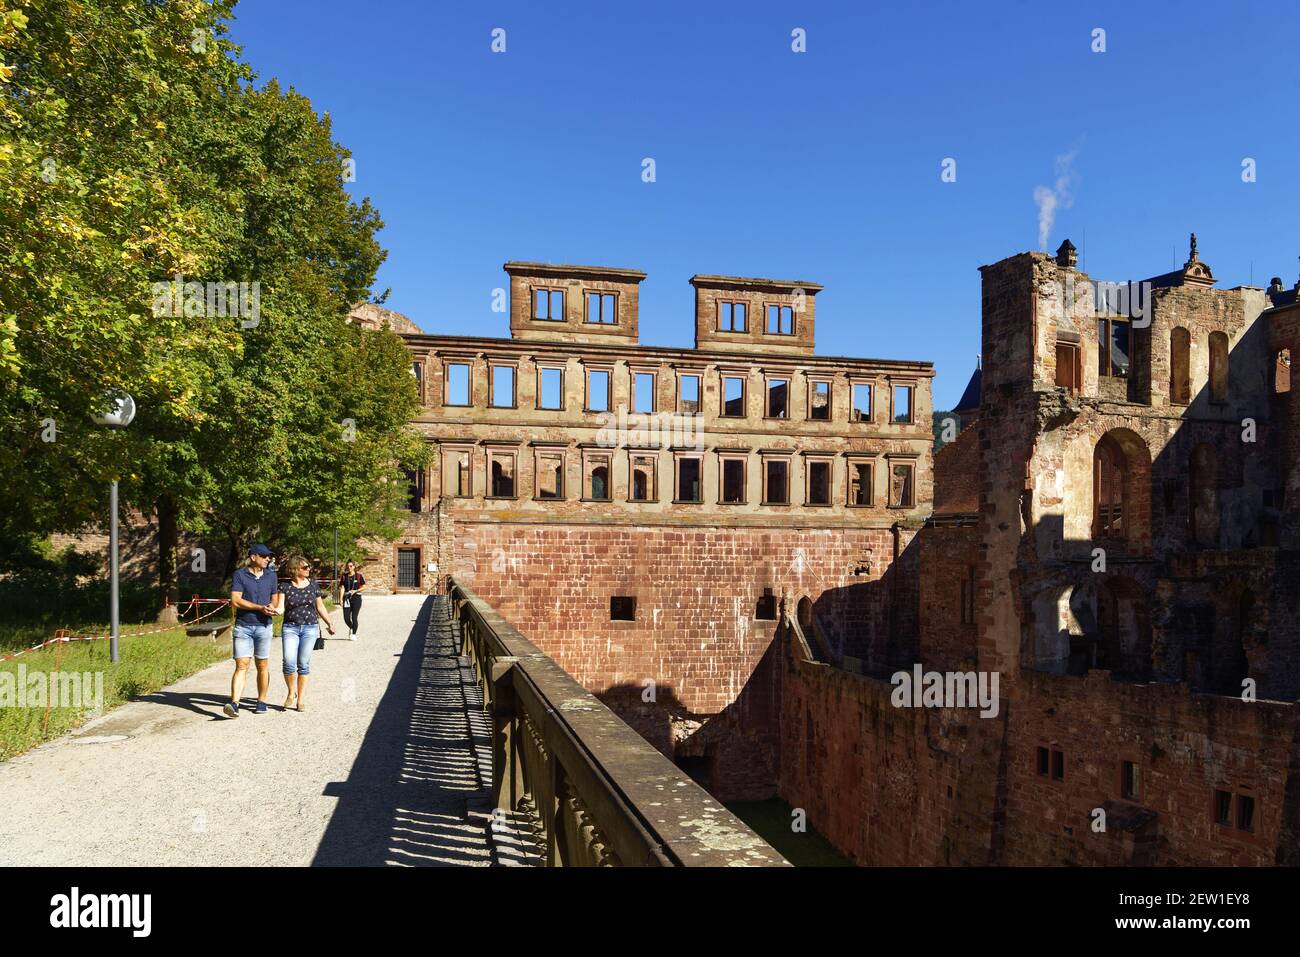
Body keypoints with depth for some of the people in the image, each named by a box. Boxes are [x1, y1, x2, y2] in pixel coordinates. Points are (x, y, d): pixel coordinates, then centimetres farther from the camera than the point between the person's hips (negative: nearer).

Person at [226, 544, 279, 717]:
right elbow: (235, 600, -11)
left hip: (264, 626, 3)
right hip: (243, 626, -3)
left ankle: (261, 701, 19)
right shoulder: (240, 575, -3)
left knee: (262, 666, 9)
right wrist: (260, 608, -17)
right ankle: (234, 704, -18)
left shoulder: (271, 576, 10)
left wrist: (272, 606, -4)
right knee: (241, 665, -11)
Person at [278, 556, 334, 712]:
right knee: (289, 663, -11)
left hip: (310, 628, 1)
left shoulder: (313, 584, 8)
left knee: (304, 664, 0)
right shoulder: (285, 587, 1)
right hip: (290, 628, -1)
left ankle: (300, 700, 10)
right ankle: (292, 693, 14)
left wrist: (329, 624, 18)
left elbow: (320, 607, 16)